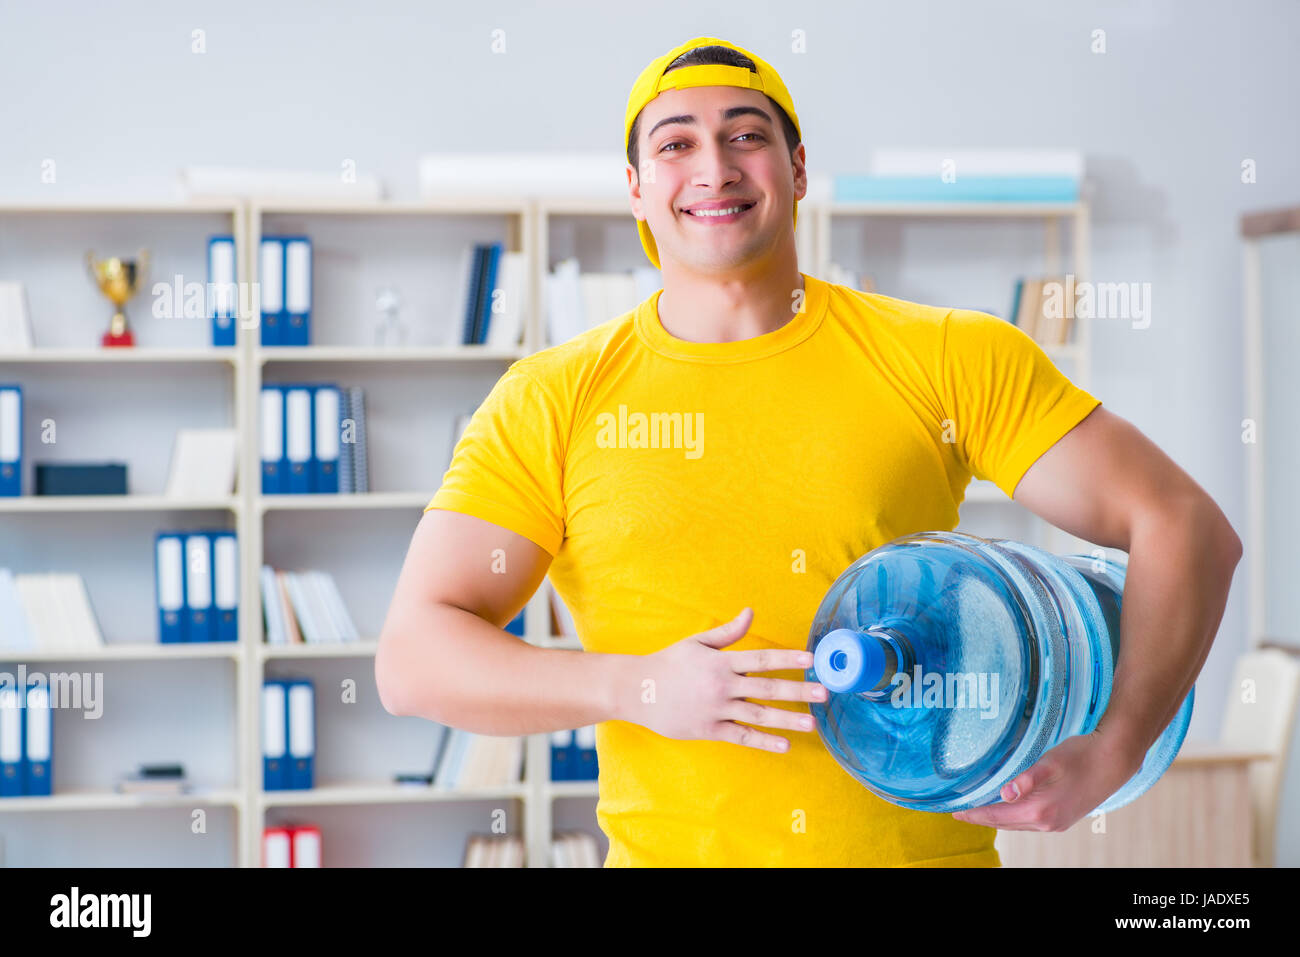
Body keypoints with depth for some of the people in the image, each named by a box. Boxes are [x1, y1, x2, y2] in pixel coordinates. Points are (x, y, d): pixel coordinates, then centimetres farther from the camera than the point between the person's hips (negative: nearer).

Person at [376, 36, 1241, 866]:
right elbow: (413, 658, -3)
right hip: (670, 849, 0)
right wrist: (638, 689, -17)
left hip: (927, 846, 0)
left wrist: (1112, 755, -12)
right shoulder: (552, 402, 1)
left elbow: (1183, 524, 0)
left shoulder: (947, 360, 0)